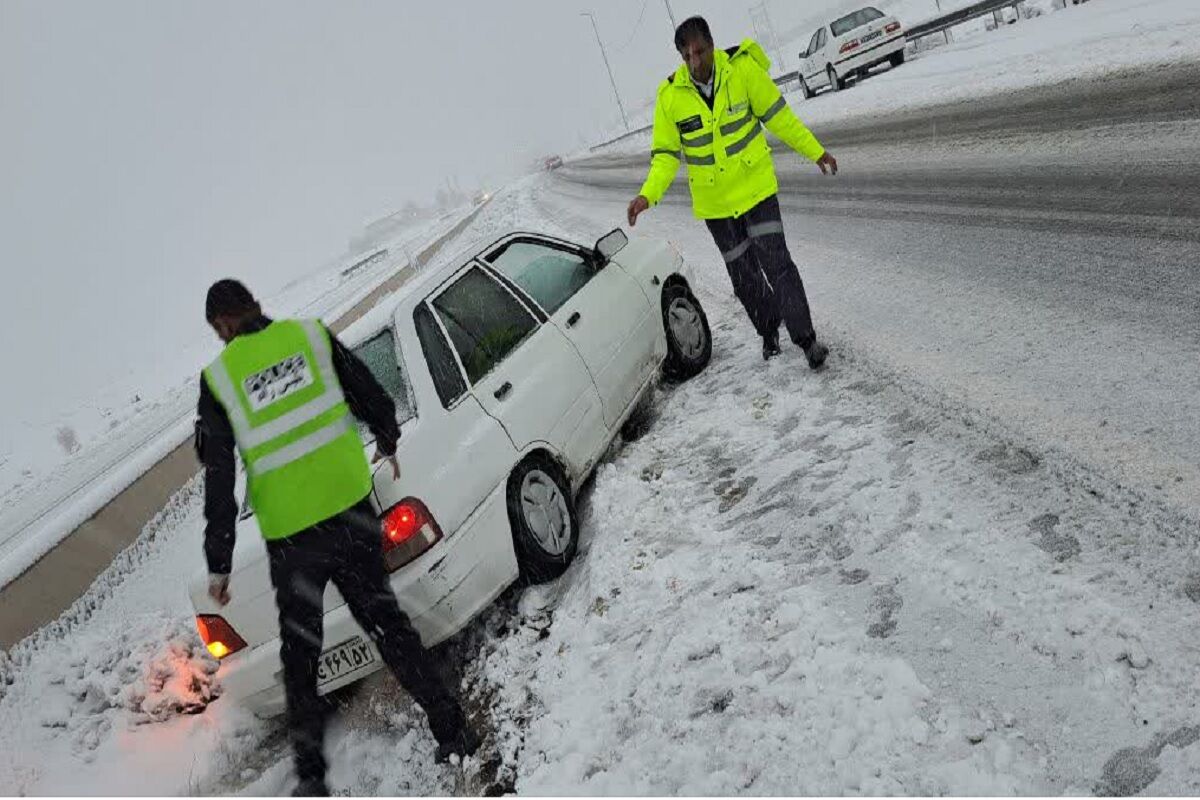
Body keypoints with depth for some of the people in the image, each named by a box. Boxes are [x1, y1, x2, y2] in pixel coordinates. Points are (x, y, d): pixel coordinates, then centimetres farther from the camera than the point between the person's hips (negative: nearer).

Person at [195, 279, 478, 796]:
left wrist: (219, 564, 3)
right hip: (350, 508, 2)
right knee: (385, 621, 14)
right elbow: (372, 397, 8)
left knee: (299, 654, 14)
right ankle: (453, 731, 15)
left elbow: (218, 481, -3)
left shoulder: (218, 379, -3)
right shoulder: (310, 335, 2)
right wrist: (387, 443, 29)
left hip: (290, 536, -2)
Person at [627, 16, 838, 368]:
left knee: (775, 262, -10)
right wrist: (648, 194, -20)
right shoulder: (670, 95, -11)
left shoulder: (742, 68, -13)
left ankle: (805, 336, 3)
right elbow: (666, 154, -5)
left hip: (755, 185, -2)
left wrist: (816, 152, 2)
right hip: (714, 200, 2)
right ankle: (768, 331, 35)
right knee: (743, 275, 12)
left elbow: (778, 116, -3)